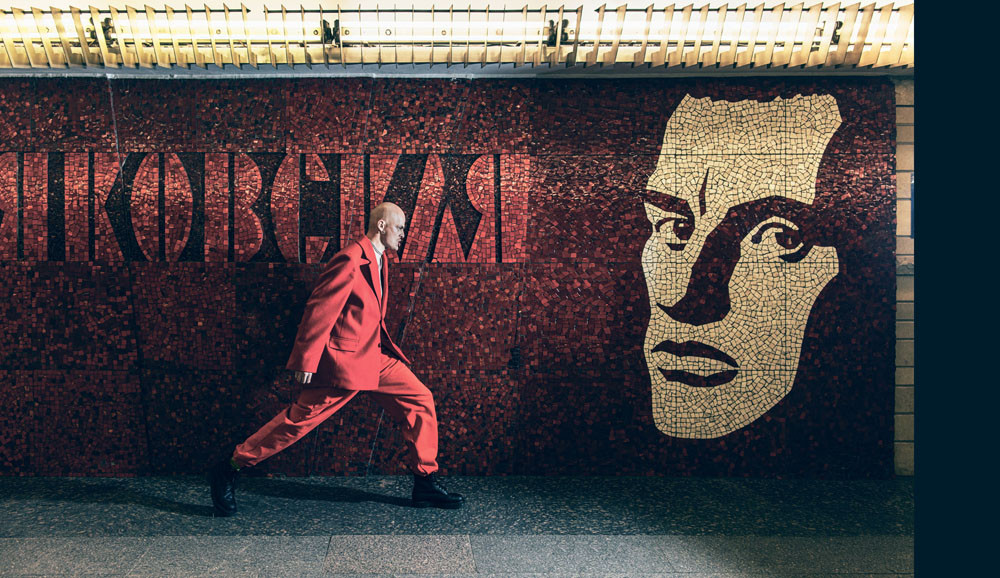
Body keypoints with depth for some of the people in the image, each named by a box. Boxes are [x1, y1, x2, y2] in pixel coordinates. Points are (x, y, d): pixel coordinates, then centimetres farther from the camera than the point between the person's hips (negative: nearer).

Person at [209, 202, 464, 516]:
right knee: (299, 418, -4)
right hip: (344, 359, -9)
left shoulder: (379, 260, 14)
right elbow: (319, 308, -19)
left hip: (376, 357, 9)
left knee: (420, 400, 3)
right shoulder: (351, 259, -17)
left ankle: (426, 483, 12)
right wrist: (306, 360, -18)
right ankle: (228, 470, 12)